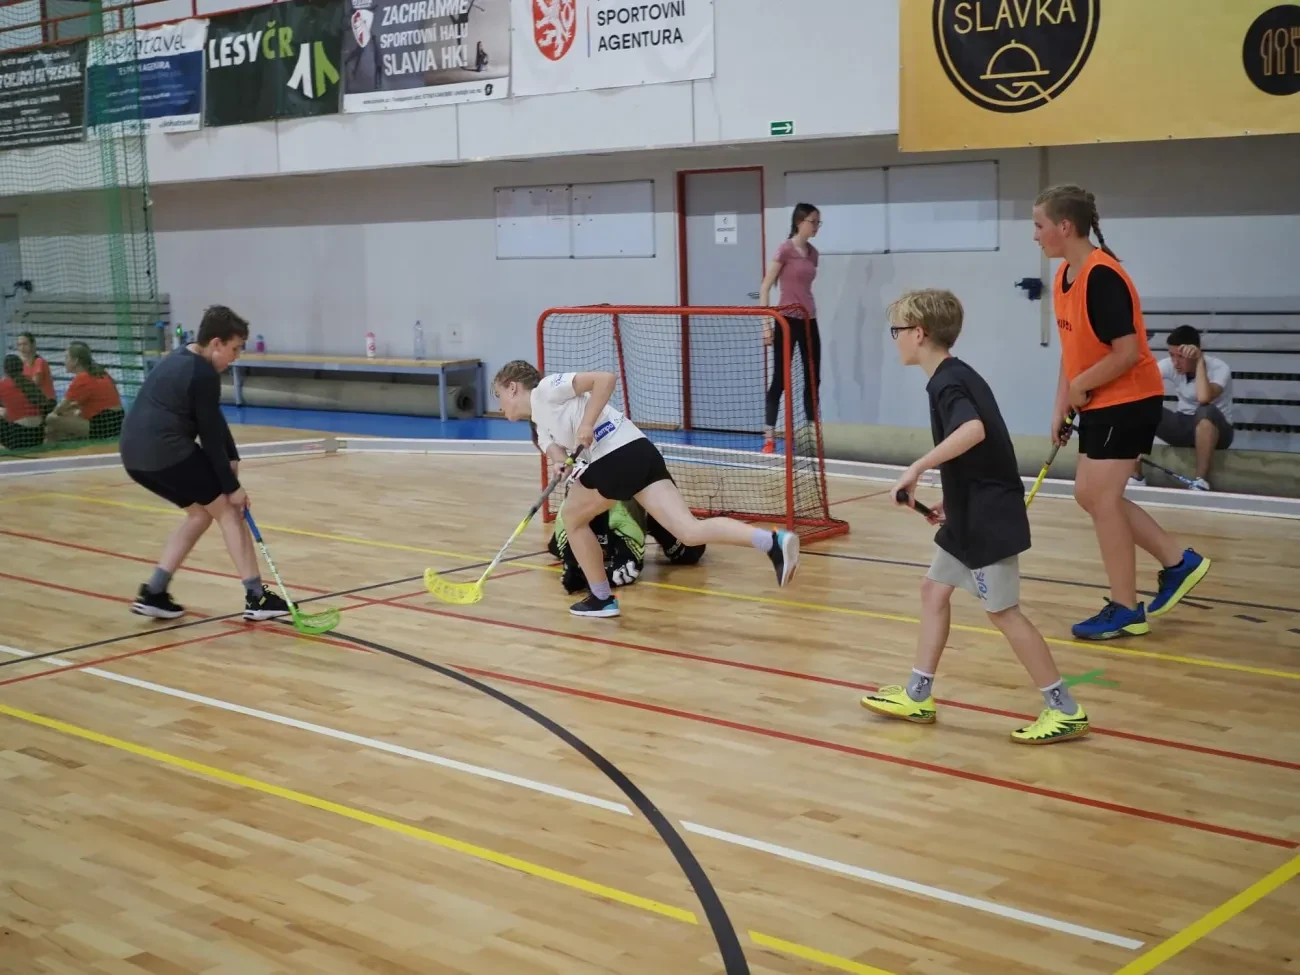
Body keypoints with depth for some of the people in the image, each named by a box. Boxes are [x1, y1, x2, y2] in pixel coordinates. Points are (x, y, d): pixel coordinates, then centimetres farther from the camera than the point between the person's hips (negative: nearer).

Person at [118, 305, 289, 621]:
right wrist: (232, 486, -3)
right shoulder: (204, 374, -12)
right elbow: (211, 437, -10)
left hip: (136, 454, 9)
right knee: (227, 509, 3)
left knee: (202, 511, 21)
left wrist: (232, 458, 10)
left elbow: (213, 421, 18)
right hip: (167, 452, -9)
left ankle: (153, 593, 17)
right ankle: (257, 598, 4)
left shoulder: (180, 360, 18)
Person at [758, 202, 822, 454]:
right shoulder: (786, 249, -9)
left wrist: (810, 313, 18)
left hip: (809, 321, 7)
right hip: (787, 321, -7)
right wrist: (766, 323, -14)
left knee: (813, 380, 9)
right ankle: (769, 439, 1)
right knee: (780, 380, -3)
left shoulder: (813, 253, 10)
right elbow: (765, 287, -10)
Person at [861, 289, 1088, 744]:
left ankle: (1066, 710, 2)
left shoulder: (947, 382, -16)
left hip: (989, 517, -10)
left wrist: (917, 468, -32)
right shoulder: (956, 376, 14)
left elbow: (974, 431, -36)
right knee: (934, 590, 14)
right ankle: (917, 697, 21)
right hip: (973, 514, 10)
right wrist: (953, 501, 20)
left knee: (1003, 611, -4)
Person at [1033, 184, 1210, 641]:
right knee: (1091, 495, 12)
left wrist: (1080, 386, -15)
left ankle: (1126, 611, 7)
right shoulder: (1064, 276, 6)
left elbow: (1128, 352, -26)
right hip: (1099, 405, 10)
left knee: (1102, 499, -5)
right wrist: (1061, 409, 9)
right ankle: (1178, 561, 23)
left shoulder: (1102, 276, -22)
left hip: (1128, 402, -9)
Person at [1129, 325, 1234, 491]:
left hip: (1215, 431, -5)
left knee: (1206, 411, -41)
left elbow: (1204, 398, -42)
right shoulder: (1169, 365, -9)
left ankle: (1201, 482, -34)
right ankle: (1135, 477, -13)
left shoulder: (1219, 368, -22)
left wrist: (1200, 362, -36)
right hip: (1183, 425, 5)